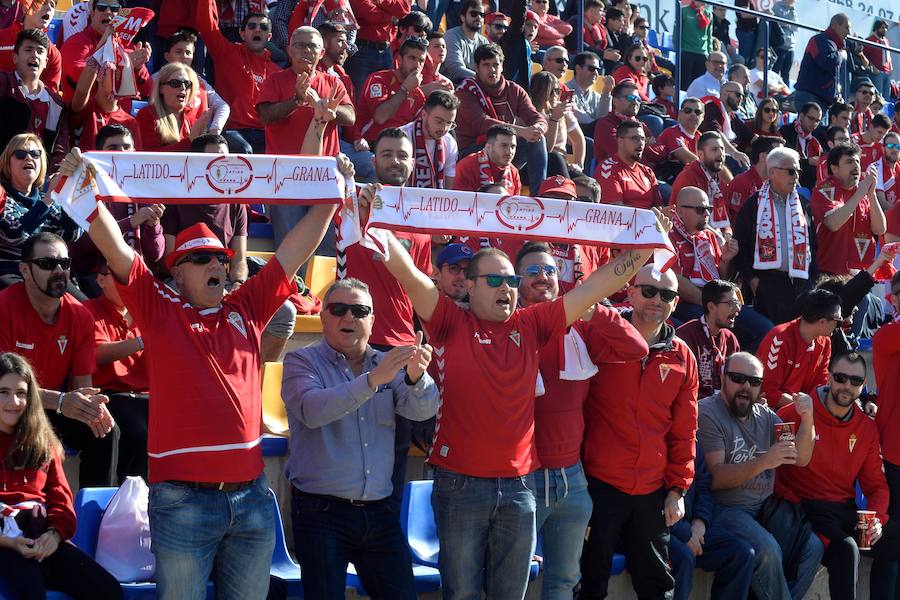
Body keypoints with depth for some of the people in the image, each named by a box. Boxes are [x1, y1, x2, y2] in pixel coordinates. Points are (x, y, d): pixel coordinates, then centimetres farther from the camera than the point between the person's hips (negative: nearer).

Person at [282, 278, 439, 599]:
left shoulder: (387, 365, 10)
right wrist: (373, 379, -31)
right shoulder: (302, 362, 0)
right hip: (321, 512, -4)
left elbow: (422, 410, -6)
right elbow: (312, 410, -20)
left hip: (379, 512, 4)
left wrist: (416, 376, -28)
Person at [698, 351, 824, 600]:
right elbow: (716, 477, -15)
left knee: (812, 547, -15)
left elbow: (800, 459, 7)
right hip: (725, 510, -7)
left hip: (764, 508, 7)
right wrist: (763, 462, -26)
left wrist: (807, 418, -9)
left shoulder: (765, 416, 15)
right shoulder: (707, 412, -6)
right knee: (767, 550, -31)